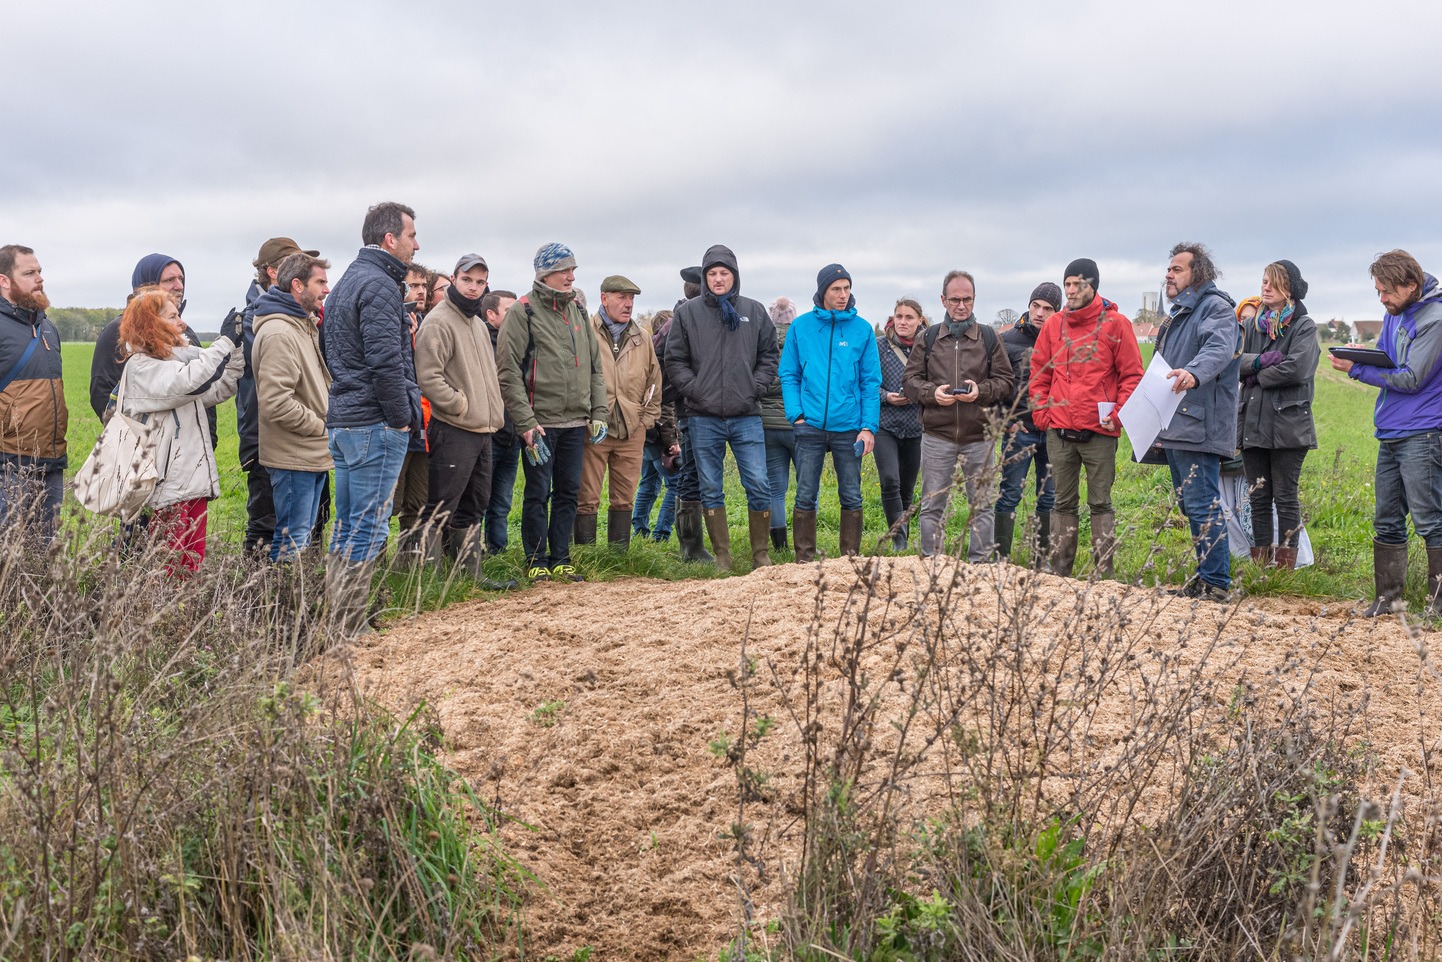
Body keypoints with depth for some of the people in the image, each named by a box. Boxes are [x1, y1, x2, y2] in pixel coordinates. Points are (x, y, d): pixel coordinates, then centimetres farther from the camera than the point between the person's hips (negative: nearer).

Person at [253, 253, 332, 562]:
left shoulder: (305, 326, 16)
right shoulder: (279, 333, -18)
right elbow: (275, 404, -25)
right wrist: (323, 426, -15)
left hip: (313, 455, 10)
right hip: (294, 458, -10)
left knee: (303, 535, 17)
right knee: (292, 541, -4)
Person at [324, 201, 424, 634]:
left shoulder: (344, 285, 20)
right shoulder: (378, 285, -13)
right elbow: (385, 362, -21)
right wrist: (402, 418, -13)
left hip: (342, 420, 10)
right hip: (375, 425, -10)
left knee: (347, 526, 14)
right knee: (368, 528, -6)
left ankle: (336, 619, 19)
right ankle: (350, 628, -2)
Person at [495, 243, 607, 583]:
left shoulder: (577, 311, 13)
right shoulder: (523, 312, -6)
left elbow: (594, 366, 17)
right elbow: (508, 373, -11)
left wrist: (598, 413, 8)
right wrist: (526, 422, -16)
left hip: (575, 423, 6)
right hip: (540, 423, -6)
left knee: (569, 492, 10)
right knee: (538, 494, 1)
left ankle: (560, 559, 20)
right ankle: (536, 561, 12)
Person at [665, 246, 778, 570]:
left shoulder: (755, 311, 8)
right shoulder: (687, 313, 4)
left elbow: (769, 355, 13)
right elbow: (674, 360, 5)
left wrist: (756, 387, 0)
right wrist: (693, 389, -7)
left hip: (747, 416, 0)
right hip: (704, 418, 0)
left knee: (759, 486, -4)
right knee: (711, 491, 5)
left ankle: (761, 555, 9)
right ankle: (722, 557, 14)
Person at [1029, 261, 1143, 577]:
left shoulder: (1116, 324, -1)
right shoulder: (1053, 325, 9)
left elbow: (1132, 375, -2)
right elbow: (1039, 374, 15)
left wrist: (1117, 416, -10)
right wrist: (1041, 412, 5)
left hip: (1099, 432, -4)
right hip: (1059, 431, 4)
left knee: (1100, 503, 2)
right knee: (1064, 503, 10)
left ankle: (1104, 574, 7)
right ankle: (1059, 572, 16)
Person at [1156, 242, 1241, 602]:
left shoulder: (1216, 308, -8)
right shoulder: (1180, 313, 24)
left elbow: (1219, 348, -29)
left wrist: (1194, 372, -49)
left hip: (1199, 427, -10)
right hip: (1176, 427, 10)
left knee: (1202, 506, -10)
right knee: (1190, 505, 14)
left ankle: (1216, 583, -5)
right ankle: (1205, 575, 23)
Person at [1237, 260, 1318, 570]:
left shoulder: (1304, 326, -1)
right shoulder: (1253, 324, 15)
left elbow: (1297, 368, -15)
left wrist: (1257, 375, -5)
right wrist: (1263, 360, -14)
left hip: (1288, 424, -5)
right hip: (1253, 422, 5)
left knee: (1285, 497, -1)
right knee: (1258, 497, 8)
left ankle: (1286, 565, 3)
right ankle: (1260, 565, 14)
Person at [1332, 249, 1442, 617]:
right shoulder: (1395, 313, 13)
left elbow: (1411, 379, -17)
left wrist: (1357, 369, -12)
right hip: (1390, 434, 9)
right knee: (1386, 520, 12)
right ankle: (1388, 596, 20)